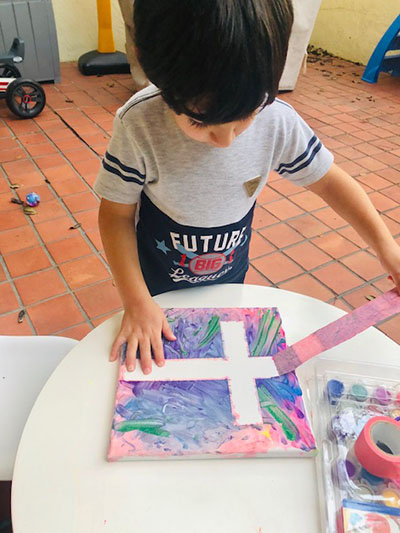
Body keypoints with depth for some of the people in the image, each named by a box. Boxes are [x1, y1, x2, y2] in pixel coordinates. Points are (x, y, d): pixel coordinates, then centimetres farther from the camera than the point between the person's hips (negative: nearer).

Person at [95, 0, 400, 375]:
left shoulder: (277, 121, -22)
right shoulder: (139, 124, -30)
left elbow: (329, 179, -8)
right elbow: (116, 215, -19)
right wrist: (136, 302, -21)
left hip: (230, 278, 2)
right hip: (158, 285, -2)